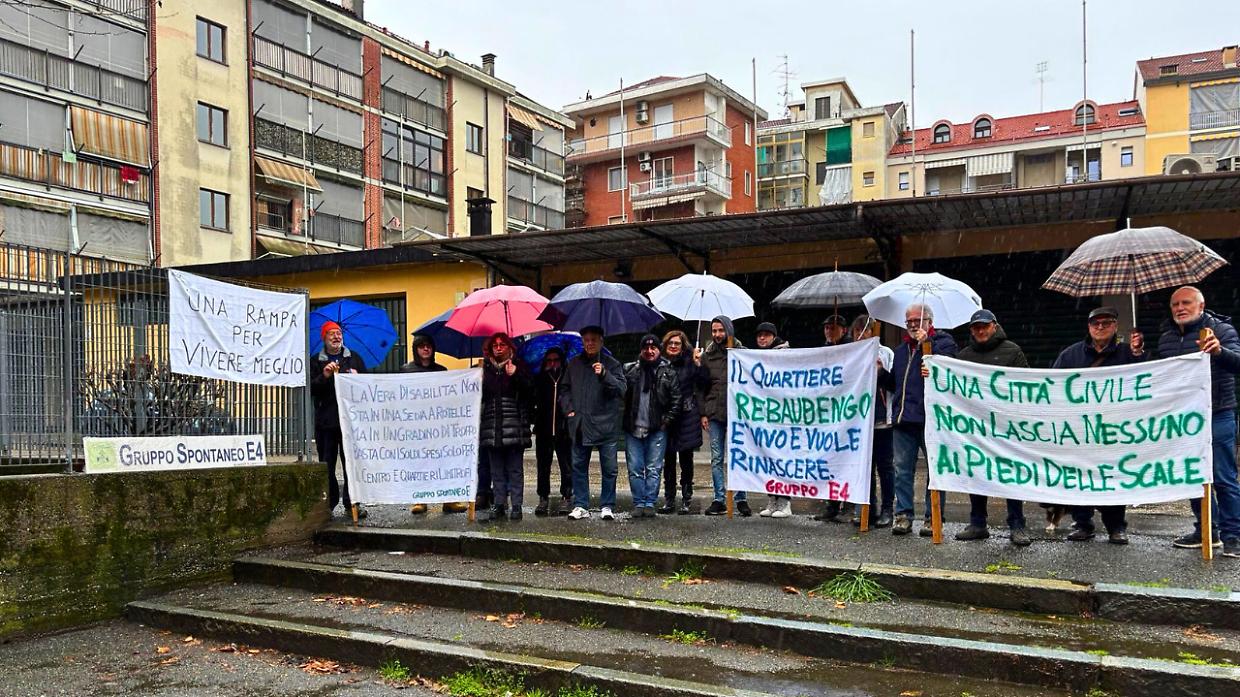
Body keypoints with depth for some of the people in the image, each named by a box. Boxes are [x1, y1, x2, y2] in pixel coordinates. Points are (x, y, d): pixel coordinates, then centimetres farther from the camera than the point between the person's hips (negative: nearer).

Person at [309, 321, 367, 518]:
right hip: (325, 421, -1)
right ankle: (328, 504, 12)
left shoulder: (354, 358, 13)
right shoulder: (315, 361, 8)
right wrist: (324, 376, -17)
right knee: (327, 465, 4)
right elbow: (310, 389, -2)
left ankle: (352, 503, 8)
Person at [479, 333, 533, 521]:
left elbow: (530, 390, -5)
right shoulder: (485, 369, 14)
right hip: (491, 427, 3)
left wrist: (515, 375, -18)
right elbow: (478, 396, 16)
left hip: (514, 428, -3)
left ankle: (516, 506, 4)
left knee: (515, 469, 0)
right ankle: (498, 505, 13)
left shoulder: (517, 367, 6)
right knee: (496, 469, 7)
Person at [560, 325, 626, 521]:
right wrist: (568, 408, 6)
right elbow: (564, 388, 20)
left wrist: (604, 374, -26)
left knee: (609, 467, 1)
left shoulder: (612, 364, -1)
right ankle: (580, 506, 16)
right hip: (579, 424, 3)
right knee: (579, 466, 7)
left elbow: (621, 389, -12)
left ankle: (606, 506, 12)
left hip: (605, 424, -3)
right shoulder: (574, 364, 11)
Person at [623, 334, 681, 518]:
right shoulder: (629, 370, 6)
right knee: (635, 469, 4)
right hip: (633, 428, 1)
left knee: (654, 469, 1)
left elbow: (676, 401, 2)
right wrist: (624, 420, 0)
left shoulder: (668, 373, 3)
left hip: (657, 429, -1)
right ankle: (639, 503, 11)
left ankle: (650, 503, 9)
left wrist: (666, 421, -4)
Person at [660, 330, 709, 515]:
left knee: (686, 461, 5)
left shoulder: (689, 362, -1)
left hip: (687, 417, -2)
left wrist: (698, 364, -15)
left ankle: (686, 501, 11)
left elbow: (704, 383, -6)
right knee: (668, 460, 7)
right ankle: (669, 500, 16)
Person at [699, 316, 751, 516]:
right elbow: (702, 386, 11)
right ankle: (719, 500, 9)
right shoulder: (707, 355, 10)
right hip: (714, 413, 3)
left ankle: (741, 499, 8)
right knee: (716, 458, 4)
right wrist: (703, 413, 4)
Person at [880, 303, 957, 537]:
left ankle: (933, 517, 9)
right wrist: (881, 373, 10)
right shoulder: (901, 350, 23)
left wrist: (926, 343, -16)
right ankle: (903, 515, 12)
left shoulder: (943, 342, 3)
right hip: (903, 419, 6)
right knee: (902, 469, 6)